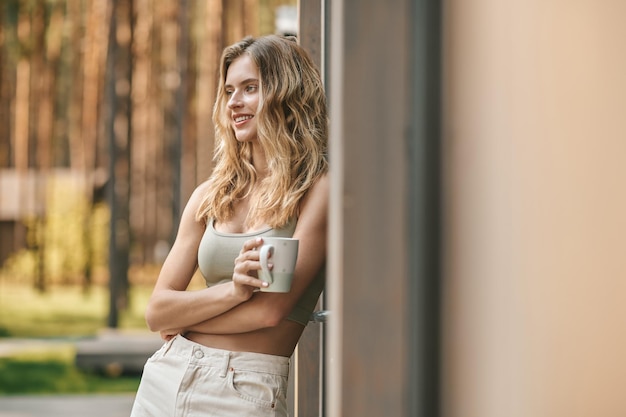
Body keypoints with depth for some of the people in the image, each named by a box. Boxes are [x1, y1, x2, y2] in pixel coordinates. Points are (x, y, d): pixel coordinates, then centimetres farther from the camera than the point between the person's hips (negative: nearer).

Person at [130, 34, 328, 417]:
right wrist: (232, 291, -14)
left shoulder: (320, 189, -6)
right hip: (165, 380, 5)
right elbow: (157, 312, 4)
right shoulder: (211, 195, 9)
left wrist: (184, 319, 1)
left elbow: (270, 310, -14)